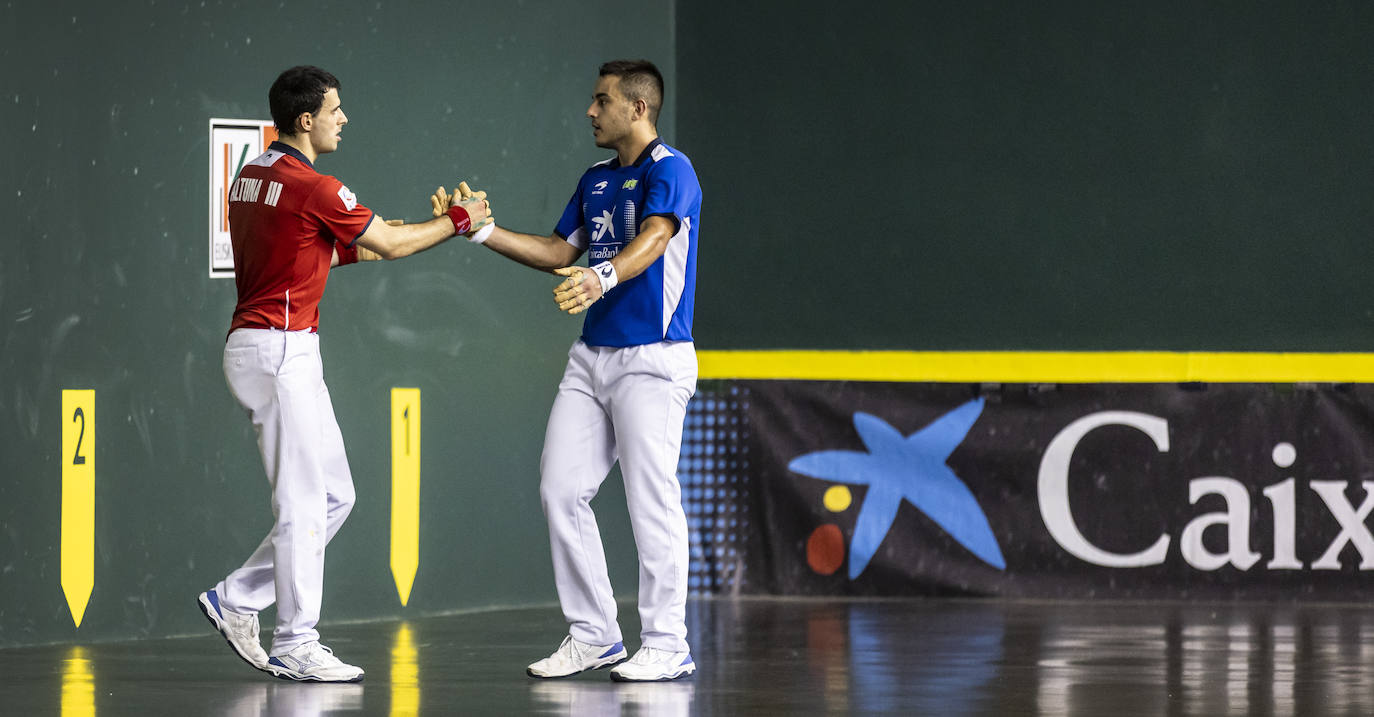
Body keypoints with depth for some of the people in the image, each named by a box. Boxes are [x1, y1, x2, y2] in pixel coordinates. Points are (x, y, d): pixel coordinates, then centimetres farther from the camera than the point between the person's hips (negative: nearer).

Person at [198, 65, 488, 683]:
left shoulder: (250, 179, 13)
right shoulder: (315, 189, -15)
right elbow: (393, 245, -4)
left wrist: (352, 249, 22)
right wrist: (459, 219, 8)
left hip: (258, 347, 10)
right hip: (281, 350, -10)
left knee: (334, 497, 13)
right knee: (304, 503, -4)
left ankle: (235, 600, 16)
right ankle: (295, 644, 0)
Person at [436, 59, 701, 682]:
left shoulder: (670, 171, -10)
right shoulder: (595, 180, 17)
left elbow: (653, 239, -28)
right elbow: (559, 252, 22)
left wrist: (603, 276, -47)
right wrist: (483, 230, 11)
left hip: (653, 360, -9)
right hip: (593, 355, 9)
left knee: (652, 500, -8)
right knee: (561, 489, 3)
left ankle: (666, 645, 0)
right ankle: (593, 636, 11)